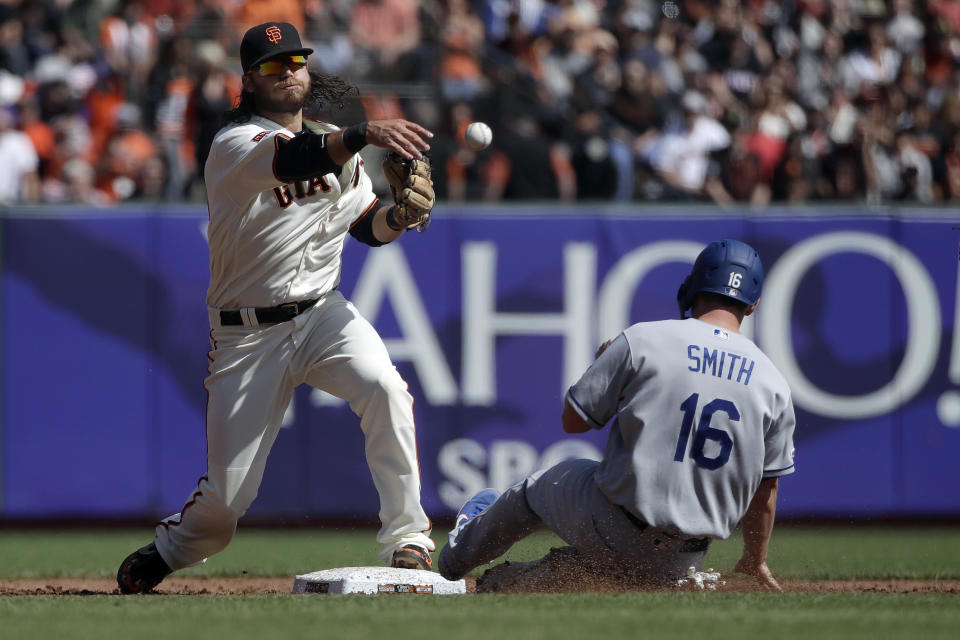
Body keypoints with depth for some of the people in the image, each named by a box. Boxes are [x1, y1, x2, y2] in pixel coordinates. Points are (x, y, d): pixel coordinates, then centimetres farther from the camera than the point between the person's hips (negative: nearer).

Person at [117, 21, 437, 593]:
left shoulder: (335, 145, 8)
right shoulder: (233, 146, -12)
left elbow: (368, 226, 10)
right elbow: (293, 160, -34)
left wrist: (402, 214, -14)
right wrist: (366, 134, -50)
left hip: (323, 312, 4)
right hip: (248, 332, -4)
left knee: (384, 386, -29)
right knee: (228, 494, -3)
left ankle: (407, 537, -22)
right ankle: (171, 550, 30)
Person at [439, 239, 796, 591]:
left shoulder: (640, 341, -9)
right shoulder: (775, 386, 0)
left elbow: (573, 421, -1)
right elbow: (764, 489, 7)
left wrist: (602, 364, 18)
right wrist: (755, 563, 23)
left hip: (617, 530, -2)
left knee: (539, 487, 31)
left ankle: (461, 554, 53)